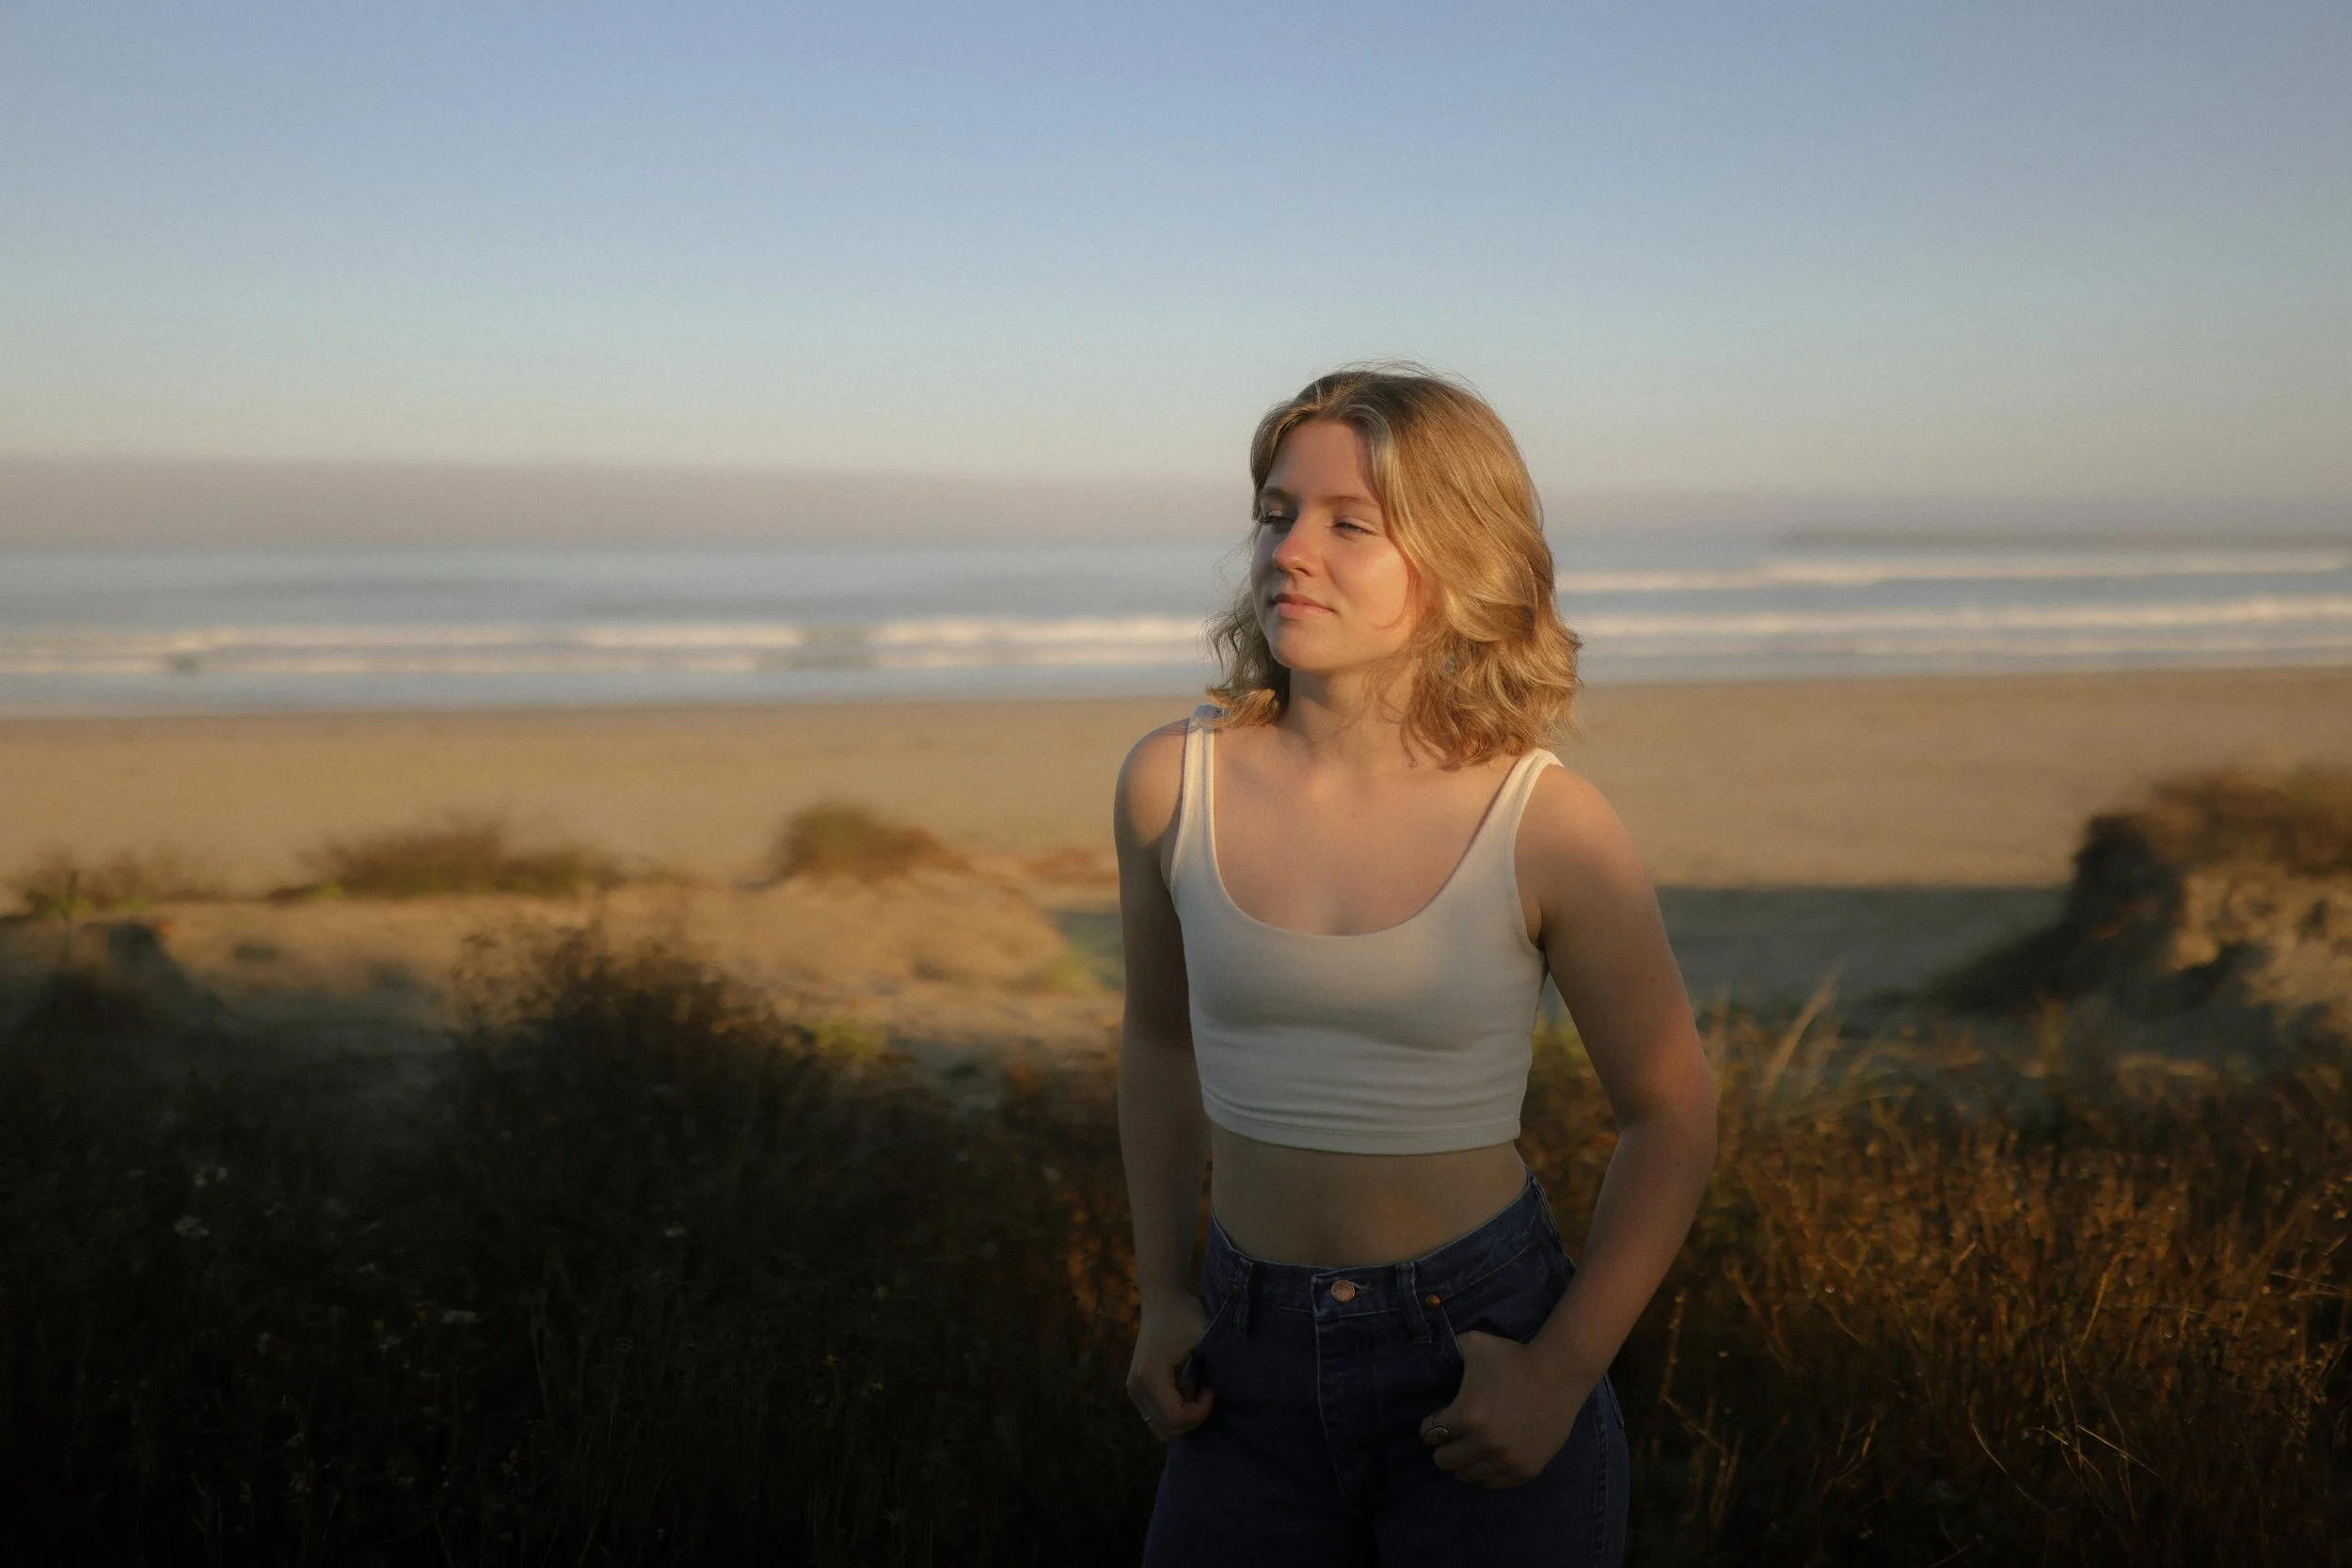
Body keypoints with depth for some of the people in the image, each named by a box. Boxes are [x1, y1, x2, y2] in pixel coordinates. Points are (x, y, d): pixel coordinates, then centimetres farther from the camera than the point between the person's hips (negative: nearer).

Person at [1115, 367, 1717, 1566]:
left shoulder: (1546, 826, -13)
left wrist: (1562, 1376, -10)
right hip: (1253, 1371, 2)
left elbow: (1670, 1114, -3)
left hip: (1477, 1350, -2)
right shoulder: (1172, 783, -6)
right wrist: (1161, 1297, 7)